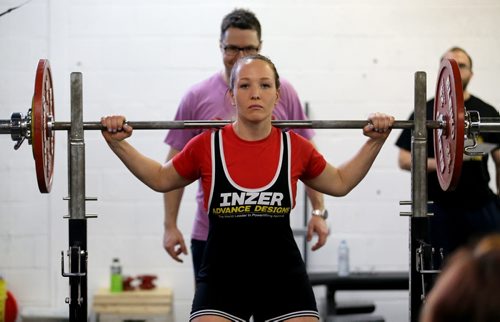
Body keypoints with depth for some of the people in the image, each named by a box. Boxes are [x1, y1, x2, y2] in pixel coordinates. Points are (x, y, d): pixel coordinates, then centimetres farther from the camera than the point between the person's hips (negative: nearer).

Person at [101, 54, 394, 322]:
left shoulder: (295, 147, 1)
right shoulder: (206, 146, -2)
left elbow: (340, 183, 20)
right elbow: (161, 179, 17)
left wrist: (375, 142, 13)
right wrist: (118, 143, 9)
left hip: (284, 277, 1)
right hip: (221, 277, -1)